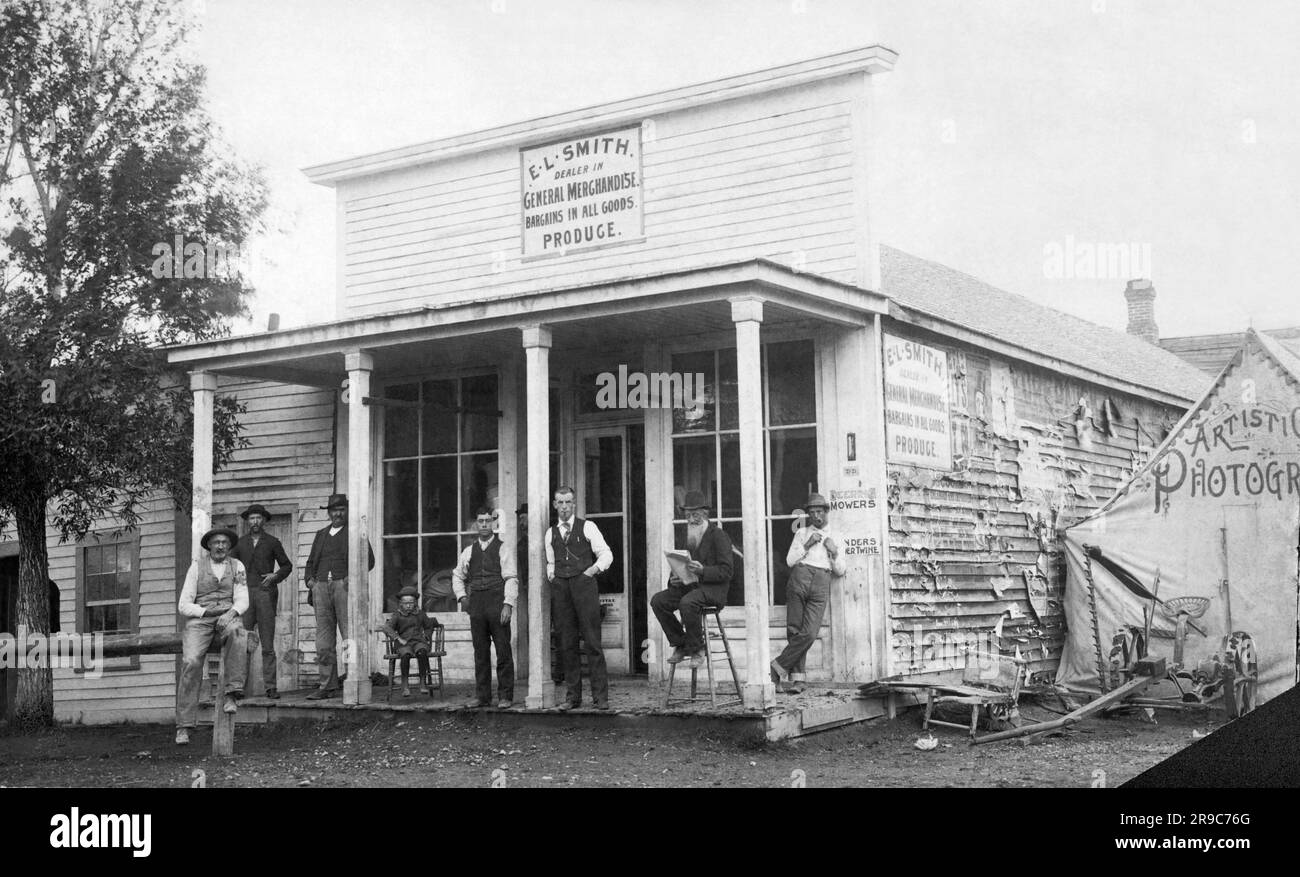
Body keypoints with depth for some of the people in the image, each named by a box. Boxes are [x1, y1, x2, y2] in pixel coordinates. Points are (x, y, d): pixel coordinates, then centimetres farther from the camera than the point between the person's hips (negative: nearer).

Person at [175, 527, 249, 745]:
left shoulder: (237, 566, 13)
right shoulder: (197, 566, 10)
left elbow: (242, 600, 4)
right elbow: (183, 604, 6)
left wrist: (231, 613, -17)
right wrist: (205, 611, -11)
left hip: (227, 617, 0)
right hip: (199, 619, 0)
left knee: (237, 632, -37)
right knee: (191, 662, -25)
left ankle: (232, 693, -36)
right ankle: (184, 725, -22)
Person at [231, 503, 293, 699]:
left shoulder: (272, 542, 10)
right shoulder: (240, 542, 14)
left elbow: (287, 565, 16)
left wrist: (276, 576, -2)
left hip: (266, 593, -1)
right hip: (245, 593, 1)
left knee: (268, 644, -2)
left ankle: (270, 687, -1)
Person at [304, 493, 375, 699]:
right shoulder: (321, 534, 23)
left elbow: (368, 560, 1)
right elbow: (311, 562, 26)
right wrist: (310, 579, 7)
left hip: (344, 586, -4)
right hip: (321, 587, 5)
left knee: (350, 634, -10)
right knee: (324, 639, 1)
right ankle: (328, 686, 3)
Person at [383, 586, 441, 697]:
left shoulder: (420, 614, 18)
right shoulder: (397, 616, 10)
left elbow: (429, 624, 34)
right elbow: (387, 627, -5)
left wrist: (425, 636, 17)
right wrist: (399, 638, -14)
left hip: (419, 641, 1)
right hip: (404, 644, -1)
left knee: (421, 651, -35)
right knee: (405, 654, -36)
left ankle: (423, 680, -35)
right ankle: (405, 685, -32)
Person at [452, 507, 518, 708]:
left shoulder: (503, 550, 2)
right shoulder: (469, 552, 14)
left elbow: (511, 579, -4)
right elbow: (457, 575, 24)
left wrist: (508, 604, -14)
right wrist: (461, 595, 8)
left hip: (497, 605, -4)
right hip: (476, 605, 4)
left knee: (503, 652, -3)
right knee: (480, 652, 7)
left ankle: (505, 696, 2)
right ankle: (482, 696, 13)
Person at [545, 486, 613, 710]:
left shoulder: (587, 527, 6)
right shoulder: (551, 533, 17)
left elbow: (606, 554, 3)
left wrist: (594, 569, -11)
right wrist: (550, 573, 8)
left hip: (584, 583, -4)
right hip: (560, 587, 4)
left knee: (593, 641, -6)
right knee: (567, 644, 4)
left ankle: (600, 696, -5)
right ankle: (572, 696, 10)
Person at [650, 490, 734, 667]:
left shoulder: (719, 536, -5)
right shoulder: (688, 536, 16)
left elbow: (726, 571, -12)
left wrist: (702, 571, -27)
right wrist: (674, 578, -3)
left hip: (714, 588, -7)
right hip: (689, 585, 7)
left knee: (687, 602, -36)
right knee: (658, 600, -15)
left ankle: (697, 649, -18)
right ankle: (681, 644, -4)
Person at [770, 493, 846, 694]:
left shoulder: (836, 539, 22)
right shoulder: (801, 533, 21)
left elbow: (840, 571, 17)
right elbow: (790, 561, 11)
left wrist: (834, 552, 1)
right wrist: (807, 545, -1)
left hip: (821, 586, 0)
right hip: (799, 578, 0)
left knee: (809, 634, -17)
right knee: (795, 631, -8)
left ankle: (778, 667, -8)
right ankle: (797, 678, -5)